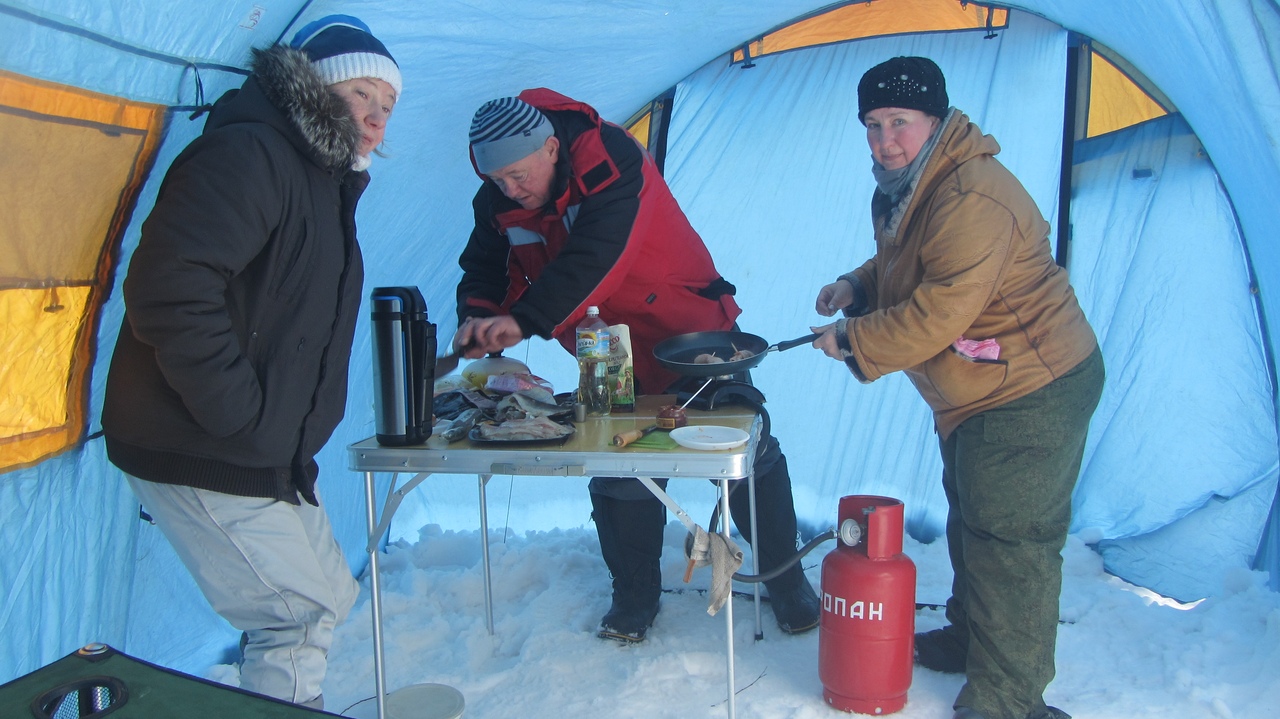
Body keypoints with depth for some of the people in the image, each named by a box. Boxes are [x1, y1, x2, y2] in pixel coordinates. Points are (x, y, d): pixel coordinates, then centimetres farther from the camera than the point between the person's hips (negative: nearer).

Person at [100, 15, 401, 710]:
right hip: (200, 456, -10)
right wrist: (242, 416, -24)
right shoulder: (247, 154, -17)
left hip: (270, 459, 10)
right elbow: (168, 289, -29)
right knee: (300, 614, -4)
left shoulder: (327, 183, 16)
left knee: (328, 598, 19)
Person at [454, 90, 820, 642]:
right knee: (618, 478, 6)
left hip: (691, 336, -4)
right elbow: (484, 271, -1)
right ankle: (634, 596, 27)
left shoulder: (612, 161, -27)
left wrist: (523, 321, -46)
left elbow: (594, 258, -38)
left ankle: (786, 580, 22)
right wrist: (479, 319, -24)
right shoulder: (498, 203, -7)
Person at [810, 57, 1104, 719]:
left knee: (1008, 546, -4)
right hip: (978, 393, 11)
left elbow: (939, 312, -32)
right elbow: (905, 268, 22)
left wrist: (851, 339, -20)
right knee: (970, 521, 24)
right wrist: (857, 285, 2)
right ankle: (969, 636, 44)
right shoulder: (904, 191, 7)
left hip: (1031, 392, -11)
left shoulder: (972, 198, -27)